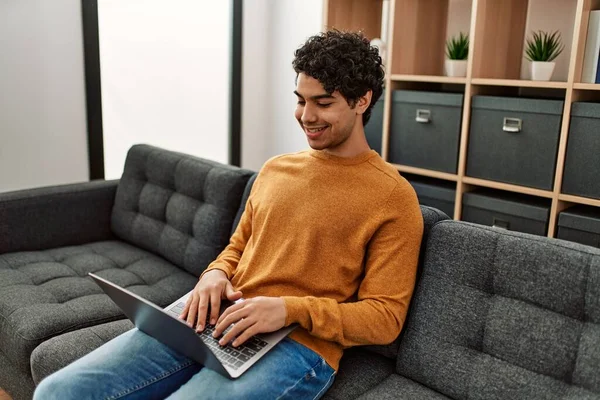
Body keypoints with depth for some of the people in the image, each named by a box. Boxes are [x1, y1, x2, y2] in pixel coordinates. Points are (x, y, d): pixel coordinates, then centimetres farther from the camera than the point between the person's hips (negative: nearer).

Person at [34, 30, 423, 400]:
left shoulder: (394, 197, -4)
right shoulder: (275, 169, 16)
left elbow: (385, 317, -6)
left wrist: (291, 309, -19)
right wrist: (215, 274, 0)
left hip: (299, 345, -6)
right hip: (213, 322, 6)